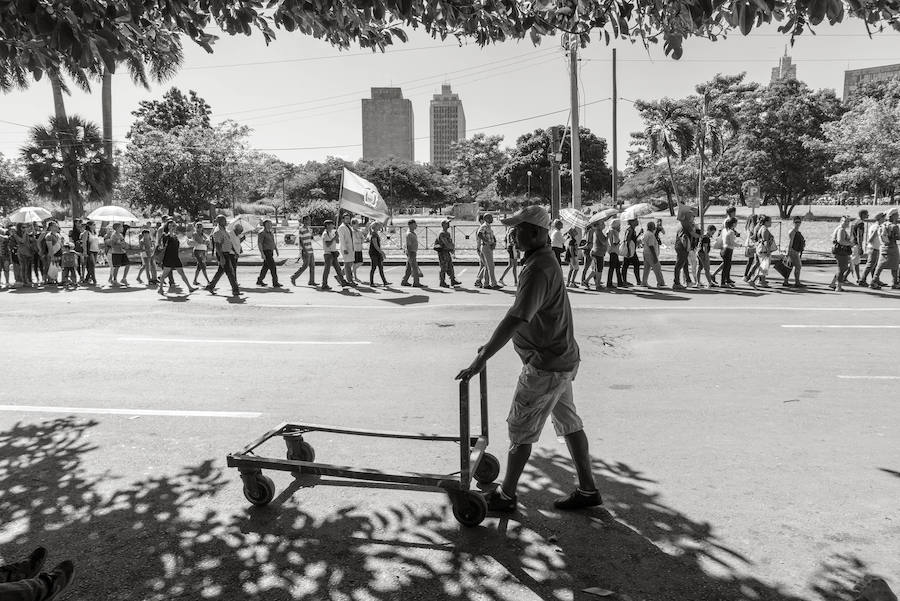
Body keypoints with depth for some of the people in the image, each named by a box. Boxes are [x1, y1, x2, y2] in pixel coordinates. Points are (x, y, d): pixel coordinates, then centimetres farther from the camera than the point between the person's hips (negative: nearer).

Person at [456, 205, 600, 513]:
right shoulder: (545, 260, 9)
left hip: (546, 366, -10)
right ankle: (587, 490, 29)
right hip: (562, 359, 10)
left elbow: (516, 319, -32)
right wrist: (492, 343, 18)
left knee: (520, 429, 3)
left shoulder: (538, 270, -24)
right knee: (569, 423, 18)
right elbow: (521, 314, 17)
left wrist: (482, 358, -32)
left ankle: (506, 496, 18)